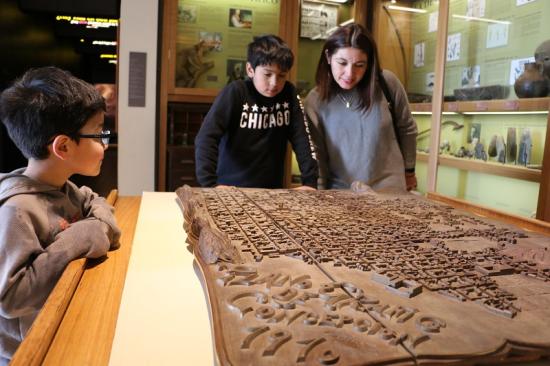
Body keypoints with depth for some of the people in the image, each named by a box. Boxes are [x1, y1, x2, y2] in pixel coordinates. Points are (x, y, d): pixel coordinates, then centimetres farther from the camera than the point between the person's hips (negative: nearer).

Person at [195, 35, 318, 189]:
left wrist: (310, 181, -10)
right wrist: (210, 184, -26)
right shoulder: (235, 92, -10)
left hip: (271, 189, 3)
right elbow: (206, 138, -16)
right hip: (231, 189, -3)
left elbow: (303, 139, 0)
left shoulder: (289, 94, 0)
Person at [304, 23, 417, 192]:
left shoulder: (387, 84, -10)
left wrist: (409, 170, 14)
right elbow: (316, 156, -3)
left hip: (388, 189, 0)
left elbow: (406, 129, 5)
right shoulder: (315, 101, -10)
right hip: (338, 192, 1)